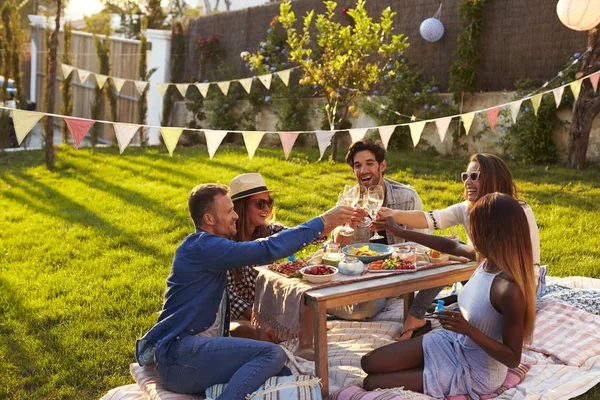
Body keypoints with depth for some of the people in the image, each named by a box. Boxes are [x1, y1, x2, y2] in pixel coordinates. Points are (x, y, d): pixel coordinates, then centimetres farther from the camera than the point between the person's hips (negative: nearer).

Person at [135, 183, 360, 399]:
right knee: (273, 355, -25)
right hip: (178, 354, -10)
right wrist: (323, 222, -14)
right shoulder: (203, 247, -12)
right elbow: (268, 249, -19)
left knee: (284, 374, -4)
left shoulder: (205, 246, 19)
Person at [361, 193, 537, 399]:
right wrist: (399, 231, 15)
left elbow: (513, 358, -25)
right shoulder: (489, 257, -12)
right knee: (370, 363, 5)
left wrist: (468, 329, -37)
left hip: (475, 373, -7)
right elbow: (452, 246, 10)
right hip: (455, 341, 7)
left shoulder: (509, 290, -35)